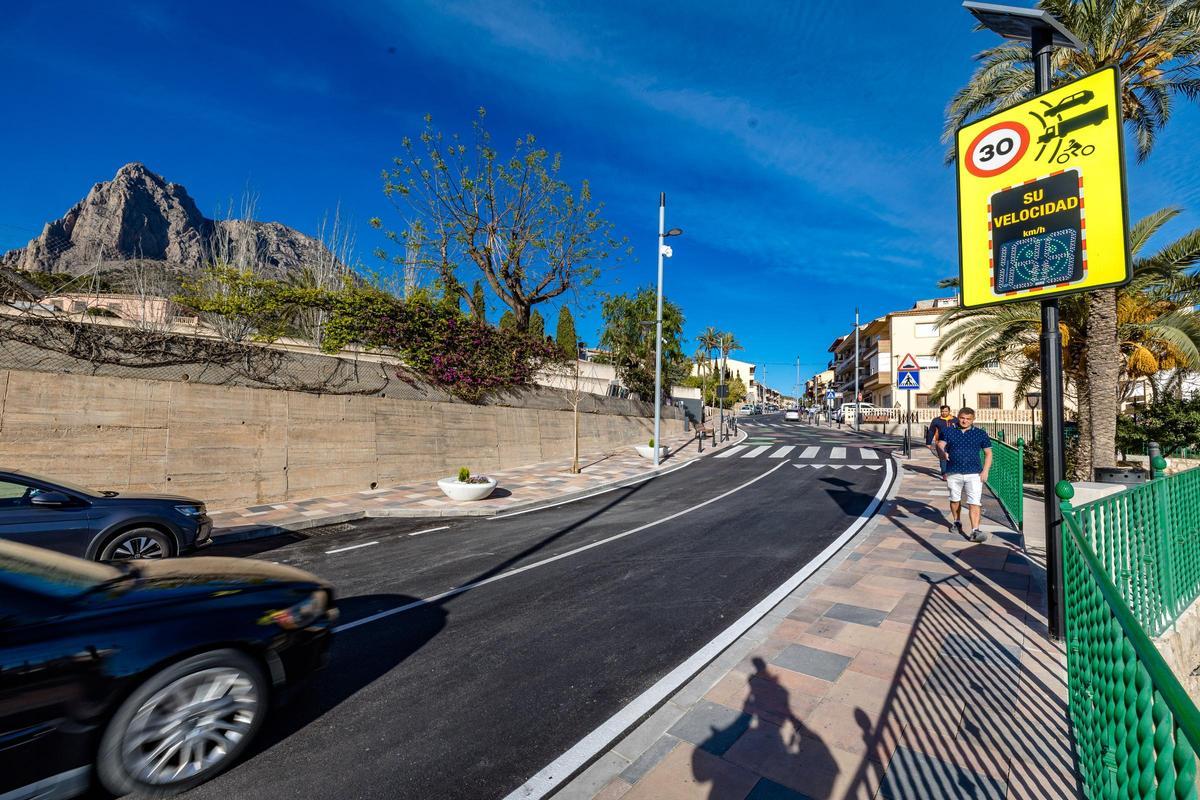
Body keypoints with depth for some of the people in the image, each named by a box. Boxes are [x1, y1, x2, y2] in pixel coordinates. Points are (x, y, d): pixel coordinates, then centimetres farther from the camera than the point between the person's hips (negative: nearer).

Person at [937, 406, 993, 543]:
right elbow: (940, 444, -3)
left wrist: (985, 471, -1)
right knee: (955, 499, 15)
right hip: (953, 473, 1)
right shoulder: (948, 431, 7)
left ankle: (975, 531, -11)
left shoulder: (981, 433, 7)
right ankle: (957, 522, 36)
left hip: (974, 473, -1)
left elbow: (988, 453, 9)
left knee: (975, 503, -9)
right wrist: (943, 452, -27)